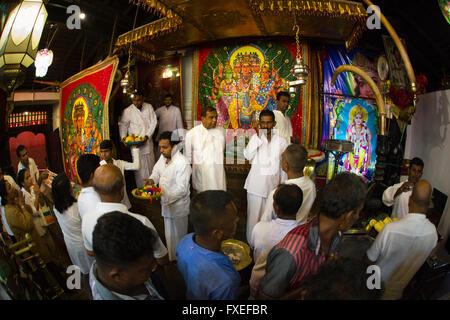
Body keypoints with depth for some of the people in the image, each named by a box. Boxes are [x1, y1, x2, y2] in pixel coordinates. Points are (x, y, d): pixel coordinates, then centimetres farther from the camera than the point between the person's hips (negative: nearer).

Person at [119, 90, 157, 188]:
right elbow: (123, 125, 4)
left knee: (150, 165, 11)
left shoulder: (149, 107, 3)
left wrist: (147, 135, -11)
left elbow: (153, 122, 1)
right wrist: (123, 137, -13)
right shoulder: (128, 111, -4)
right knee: (139, 166, -5)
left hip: (148, 141, 3)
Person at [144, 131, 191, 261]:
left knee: (179, 236, 11)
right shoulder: (163, 157, 0)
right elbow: (157, 171, 14)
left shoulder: (182, 163, -26)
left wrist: (165, 197, -35)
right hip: (166, 203, 8)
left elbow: (181, 189, -27)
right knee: (169, 234, 23)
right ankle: (170, 257, 43)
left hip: (178, 205, -7)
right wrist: (152, 179, -8)